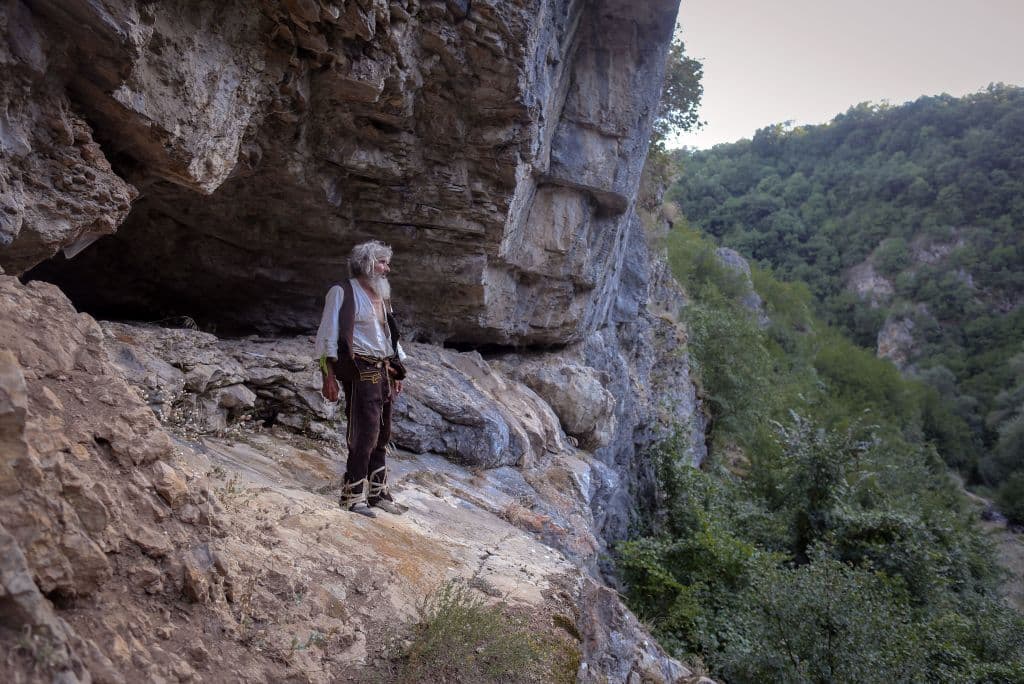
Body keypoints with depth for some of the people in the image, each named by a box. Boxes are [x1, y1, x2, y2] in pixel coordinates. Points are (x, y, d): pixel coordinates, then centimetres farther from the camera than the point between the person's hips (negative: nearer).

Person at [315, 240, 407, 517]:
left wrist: (397, 373, 20)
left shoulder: (382, 296, 20)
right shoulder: (342, 292, -3)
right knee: (365, 432, -11)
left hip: (384, 372, 8)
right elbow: (328, 336, -7)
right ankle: (353, 495, -1)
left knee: (382, 435, 10)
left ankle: (377, 491, 21)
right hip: (360, 371, -7)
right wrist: (329, 376, -14)